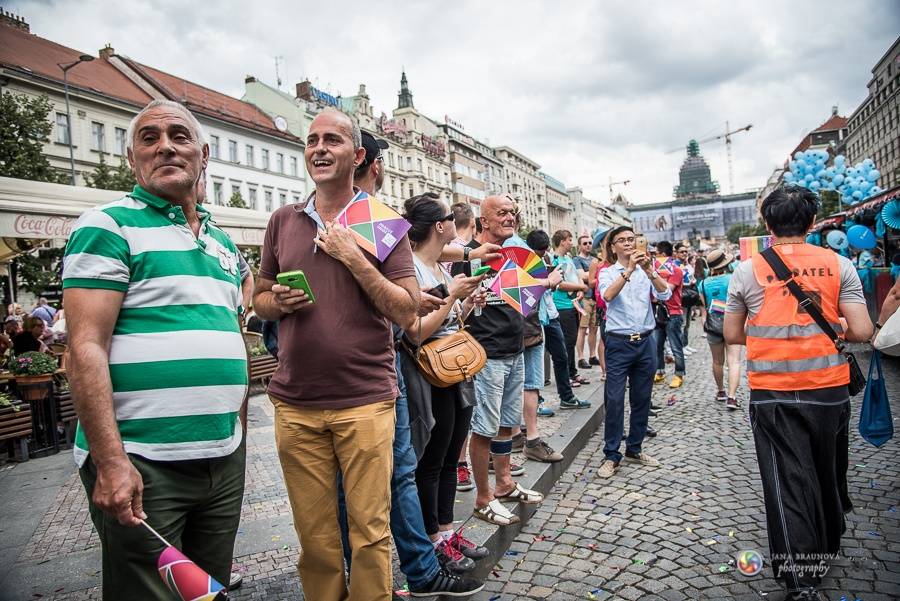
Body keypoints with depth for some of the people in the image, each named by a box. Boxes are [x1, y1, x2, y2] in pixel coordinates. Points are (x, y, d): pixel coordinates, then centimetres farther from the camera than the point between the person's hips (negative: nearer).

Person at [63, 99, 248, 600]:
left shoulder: (223, 242, 14)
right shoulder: (109, 227, -5)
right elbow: (87, 347, -14)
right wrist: (110, 461, -20)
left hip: (225, 460, 7)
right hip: (142, 464, -6)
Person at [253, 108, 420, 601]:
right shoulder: (283, 221, 10)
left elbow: (406, 311, -6)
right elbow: (260, 299, 17)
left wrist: (352, 256, -14)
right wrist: (279, 303, -6)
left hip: (365, 401, -3)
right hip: (294, 405, 3)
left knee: (369, 531, 5)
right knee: (314, 536, 13)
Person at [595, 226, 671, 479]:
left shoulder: (647, 271, 9)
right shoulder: (608, 273, 2)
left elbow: (665, 294, -7)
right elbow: (608, 295, -19)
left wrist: (649, 271, -21)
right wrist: (629, 270, -27)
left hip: (645, 342, 3)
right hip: (619, 343, -3)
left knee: (641, 398, 11)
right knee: (614, 400, -5)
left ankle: (634, 448, 26)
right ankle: (611, 455, 4)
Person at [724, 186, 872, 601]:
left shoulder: (747, 271, -4)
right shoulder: (838, 265, -3)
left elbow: (732, 335, 3)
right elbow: (861, 331, -6)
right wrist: (829, 325, 13)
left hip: (772, 395, -2)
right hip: (829, 390, 2)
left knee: (787, 483, 4)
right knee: (828, 474, 22)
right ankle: (827, 548, 44)